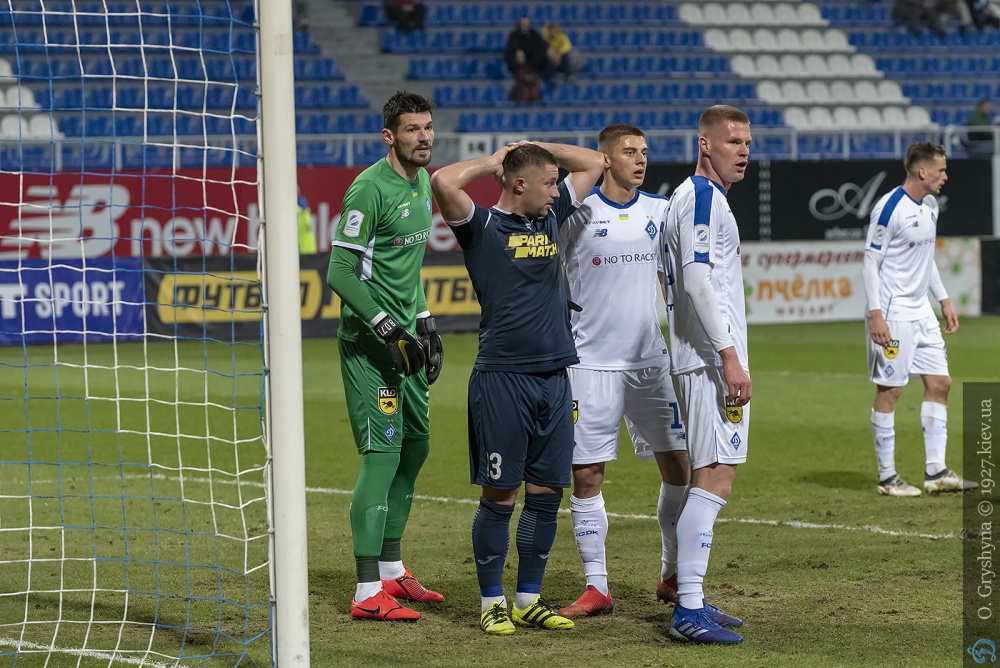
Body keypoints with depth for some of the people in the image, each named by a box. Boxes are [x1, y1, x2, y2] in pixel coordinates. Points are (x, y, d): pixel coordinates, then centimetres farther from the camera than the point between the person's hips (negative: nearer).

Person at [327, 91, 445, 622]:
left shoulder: (423, 184, 13)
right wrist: (388, 329, -21)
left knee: (415, 446, 16)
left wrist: (425, 323, 20)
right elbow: (340, 273, -19)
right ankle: (368, 592, -12)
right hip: (369, 342, -10)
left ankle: (391, 571, 29)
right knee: (383, 452, -12)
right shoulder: (370, 190, -17)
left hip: (404, 338, 10)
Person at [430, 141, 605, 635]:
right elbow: (444, 182, -21)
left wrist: (534, 148, 13)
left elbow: (593, 163, 24)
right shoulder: (483, 227, -4)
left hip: (553, 377, 6)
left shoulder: (551, 217, 15)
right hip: (501, 378, -6)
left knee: (546, 494, 8)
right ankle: (493, 603, 9)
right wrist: (492, 162, -5)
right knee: (499, 496, -1)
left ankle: (529, 599, 18)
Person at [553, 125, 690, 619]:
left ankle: (674, 575, 19)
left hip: (651, 360, 4)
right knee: (586, 474, -2)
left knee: (678, 464, 3)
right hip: (591, 362, -4)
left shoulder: (660, 211, 8)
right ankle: (596, 587, 6)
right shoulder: (577, 214, -5)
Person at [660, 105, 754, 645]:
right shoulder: (704, 197, -12)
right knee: (714, 479, -14)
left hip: (699, 360, 11)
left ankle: (691, 600, 18)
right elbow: (698, 281, -21)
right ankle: (689, 610, -18)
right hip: (711, 359, -11)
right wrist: (729, 355, -24)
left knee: (709, 477, 14)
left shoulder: (688, 197, 20)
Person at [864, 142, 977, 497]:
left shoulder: (930, 205, 10)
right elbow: (871, 261, -15)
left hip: (921, 312, 9)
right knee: (889, 390, -3)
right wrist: (875, 315, -20)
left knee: (939, 383, 6)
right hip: (892, 314, -9)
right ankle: (887, 477, 4)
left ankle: (935, 471, 12)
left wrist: (944, 300, 19)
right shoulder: (889, 208, -16)